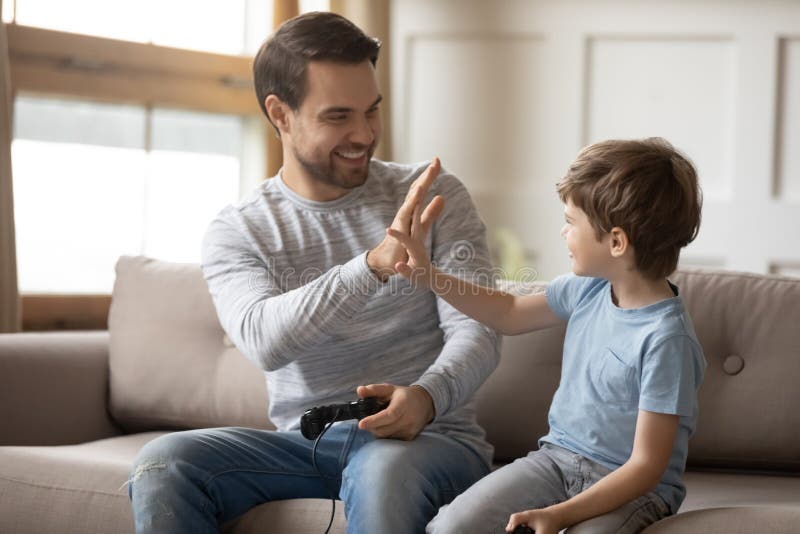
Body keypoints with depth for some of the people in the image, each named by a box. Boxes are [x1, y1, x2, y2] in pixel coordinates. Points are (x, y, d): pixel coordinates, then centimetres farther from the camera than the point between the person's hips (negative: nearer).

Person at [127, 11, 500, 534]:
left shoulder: (433, 195, 3)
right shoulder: (237, 231, 2)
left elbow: (478, 328, -6)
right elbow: (265, 340, -18)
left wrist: (426, 396, -29)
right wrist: (374, 264, -33)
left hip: (431, 436, -2)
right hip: (304, 444, 2)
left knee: (385, 471, -37)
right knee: (162, 465, -23)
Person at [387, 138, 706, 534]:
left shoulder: (665, 339, -22)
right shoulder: (588, 289, 1)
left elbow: (646, 466, -20)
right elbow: (511, 314, 21)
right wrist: (428, 276, 12)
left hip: (633, 487, -6)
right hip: (559, 455, 6)